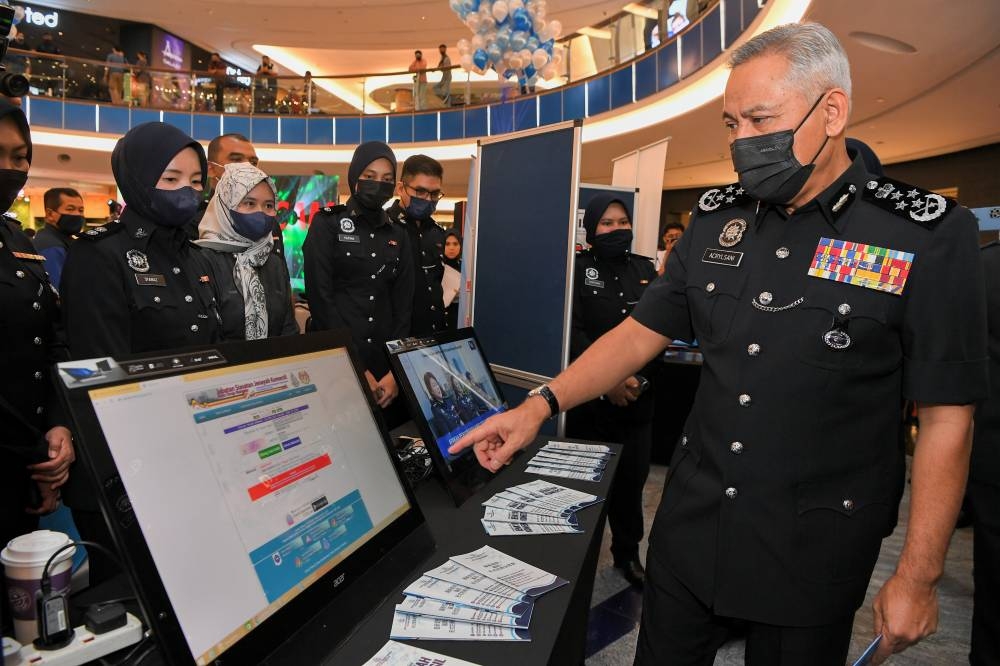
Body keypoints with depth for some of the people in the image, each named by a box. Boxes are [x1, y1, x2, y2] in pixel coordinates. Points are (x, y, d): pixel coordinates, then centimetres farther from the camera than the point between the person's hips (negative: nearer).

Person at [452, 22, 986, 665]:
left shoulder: (929, 236, -12)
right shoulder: (717, 218, 1)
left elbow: (946, 418, -10)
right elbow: (642, 332, 3)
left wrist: (918, 578, -9)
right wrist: (541, 405, -7)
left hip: (813, 549, -3)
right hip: (690, 524, 4)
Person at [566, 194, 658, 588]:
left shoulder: (645, 269, 11)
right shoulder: (577, 269, -1)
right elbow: (573, 333, -10)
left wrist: (639, 377, -10)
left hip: (638, 399, 3)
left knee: (632, 480, 7)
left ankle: (628, 554, 25)